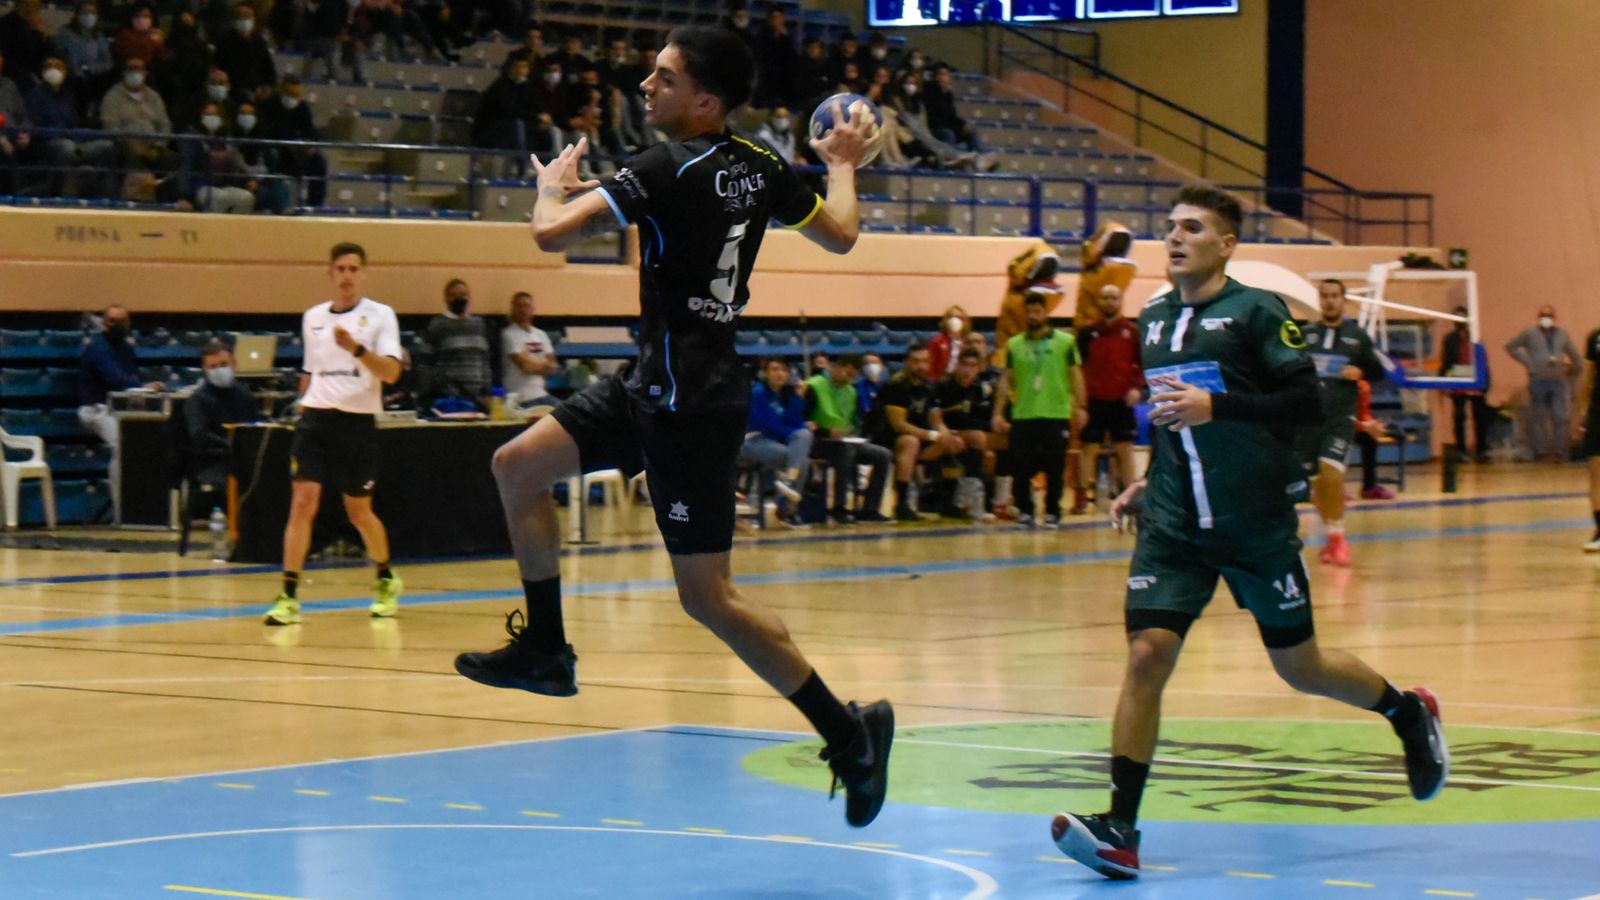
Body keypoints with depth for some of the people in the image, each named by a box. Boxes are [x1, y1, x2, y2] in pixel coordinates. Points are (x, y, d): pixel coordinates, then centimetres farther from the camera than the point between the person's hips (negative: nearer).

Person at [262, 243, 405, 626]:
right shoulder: (313, 317, 11)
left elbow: (391, 372, -13)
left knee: (358, 510, 9)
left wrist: (357, 349, -27)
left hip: (357, 421, -2)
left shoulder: (380, 315, -1)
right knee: (303, 501, -12)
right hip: (315, 417, 2)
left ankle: (386, 580, 35)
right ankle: (289, 597, -12)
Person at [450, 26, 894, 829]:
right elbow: (839, 235, 20)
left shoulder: (667, 169, -19)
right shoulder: (759, 169, 5)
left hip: (688, 401, -9)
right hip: (659, 381, 9)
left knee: (707, 597, -4)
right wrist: (842, 165, 39)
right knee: (516, 468, 15)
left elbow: (551, 233, -22)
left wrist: (553, 187, 1)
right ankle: (545, 649, 23)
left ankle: (848, 731, 1)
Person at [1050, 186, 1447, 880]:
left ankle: (1409, 713, 39)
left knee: (1299, 667, 9)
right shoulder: (1153, 320, 12)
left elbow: (1307, 404, -13)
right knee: (1146, 654, -13)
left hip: (1256, 522, -4)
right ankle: (1120, 830, -15)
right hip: (1173, 525, 4)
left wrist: (1215, 406, -23)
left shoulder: (1255, 312, -6)